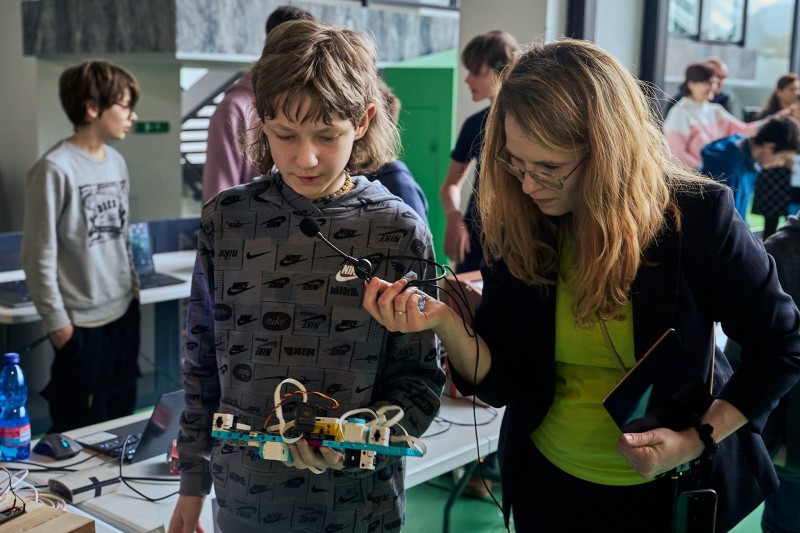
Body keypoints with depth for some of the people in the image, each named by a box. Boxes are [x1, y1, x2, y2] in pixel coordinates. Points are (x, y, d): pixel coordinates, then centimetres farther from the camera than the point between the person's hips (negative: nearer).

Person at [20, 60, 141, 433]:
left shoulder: (116, 161, 7)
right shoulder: (55, 169, -17)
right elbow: (39, 256, -15)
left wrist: (133, 290, 15)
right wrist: (56, 321, -12)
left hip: (124, 314, 7)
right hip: (82, 325, -7)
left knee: (121, 423, 18)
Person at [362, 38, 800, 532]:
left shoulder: (696, 217, -21)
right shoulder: (516, 226, -13)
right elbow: (503, 383, -11)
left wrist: (697, 440, -19)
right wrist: (444, 321, -29)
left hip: (672, 490, -2)